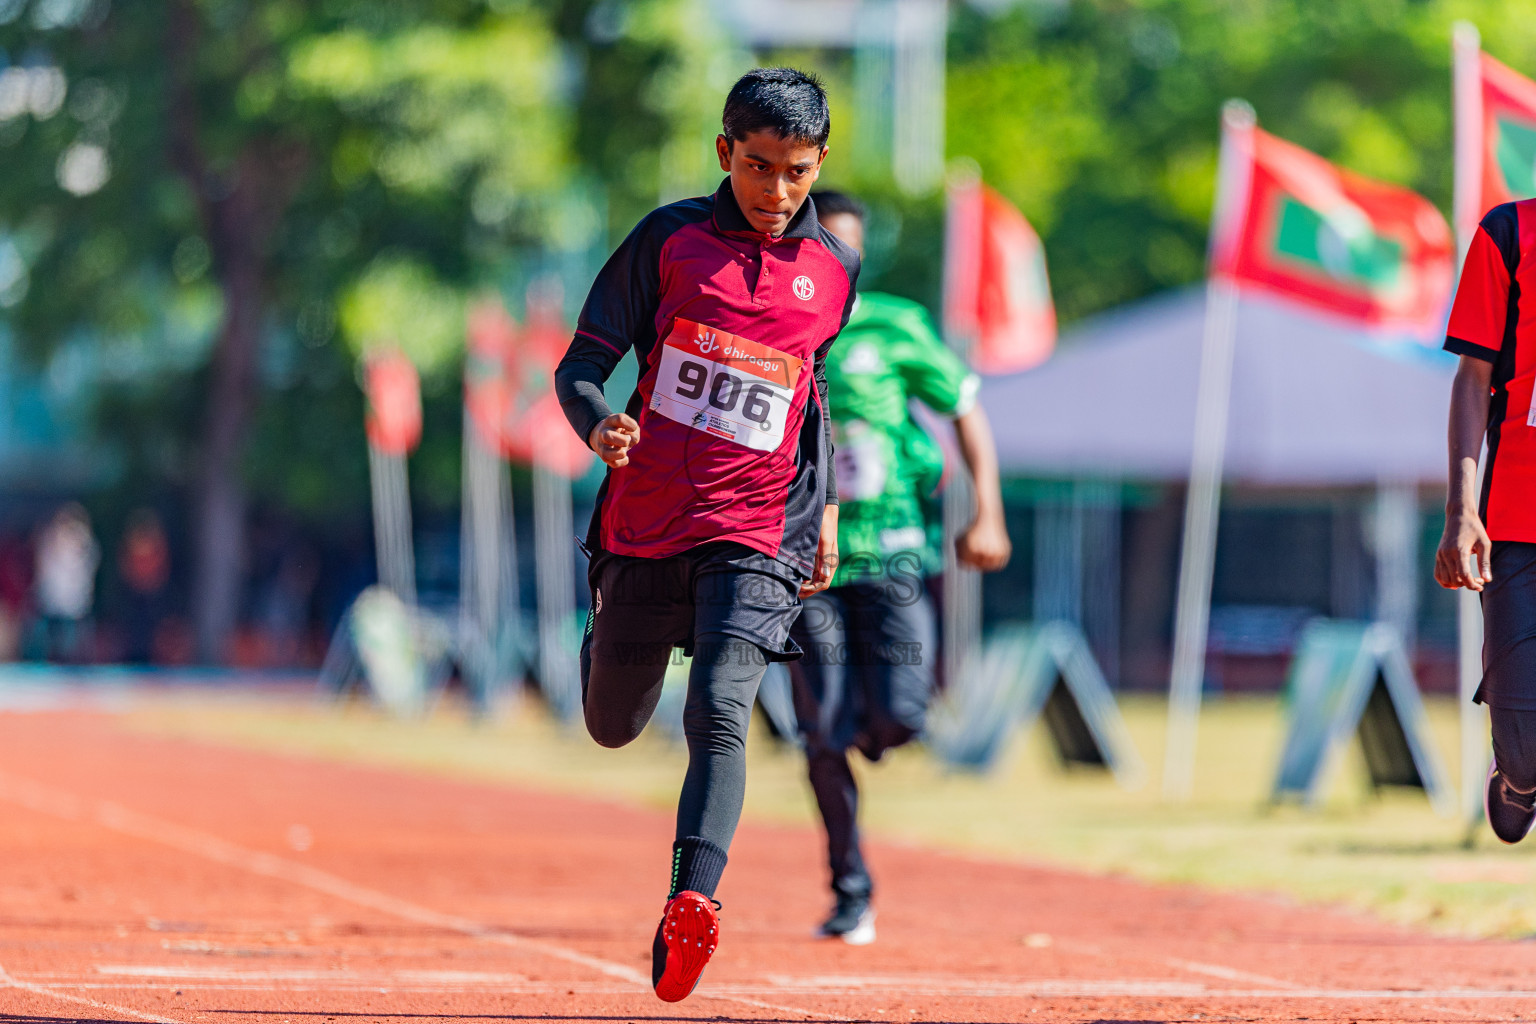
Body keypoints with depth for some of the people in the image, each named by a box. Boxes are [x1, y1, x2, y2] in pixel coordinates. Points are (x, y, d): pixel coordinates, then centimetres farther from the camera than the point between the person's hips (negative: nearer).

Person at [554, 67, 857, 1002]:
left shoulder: (837, 272, 4)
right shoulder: (671, 239, -2)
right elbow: (581, 362, -2)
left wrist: (828, 512, 21)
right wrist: (598, 425, -24)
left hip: (756, 537, -1)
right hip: (644, 527, 1)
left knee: (720, 712, -23)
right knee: (614, 728, 17)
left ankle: (691, 903, -34)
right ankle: (608, 637, 52)